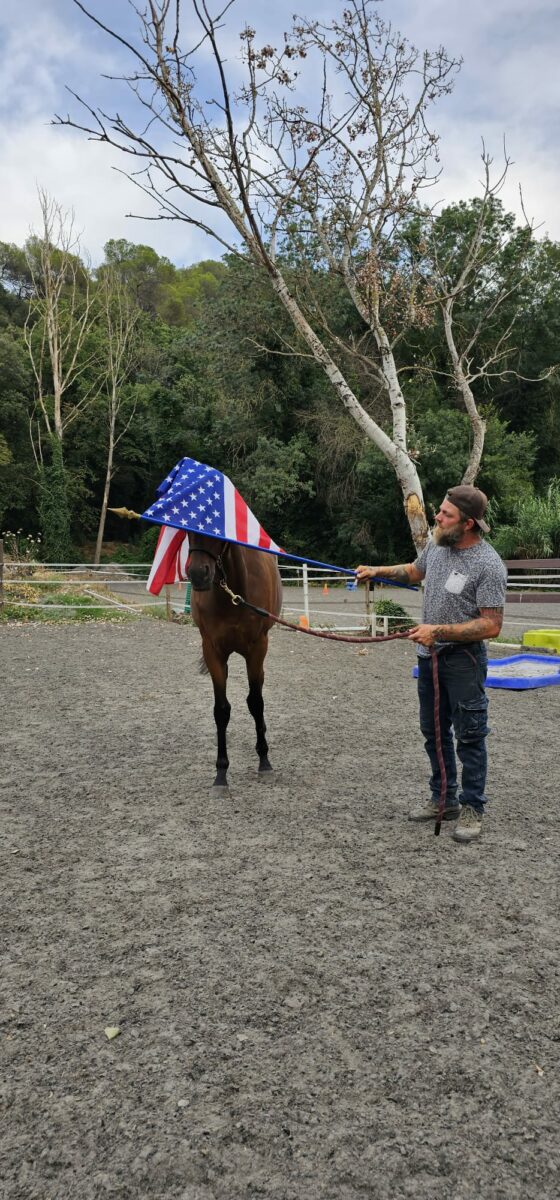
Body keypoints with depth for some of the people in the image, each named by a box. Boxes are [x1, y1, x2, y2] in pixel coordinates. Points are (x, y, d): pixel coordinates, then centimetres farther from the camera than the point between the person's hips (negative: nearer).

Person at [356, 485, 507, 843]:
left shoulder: (488, 565, -21)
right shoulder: (437, 545, 1)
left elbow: (491, 626, -23)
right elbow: (413, 571, 23)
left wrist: (439, 631, -26)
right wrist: (378, 571, 10)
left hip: (463, 660, -8)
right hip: (429, 656, 8)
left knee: (469, 736, 2)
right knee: (433, 731, 17)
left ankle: (472, 808, 16)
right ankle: (444, 799, 31)